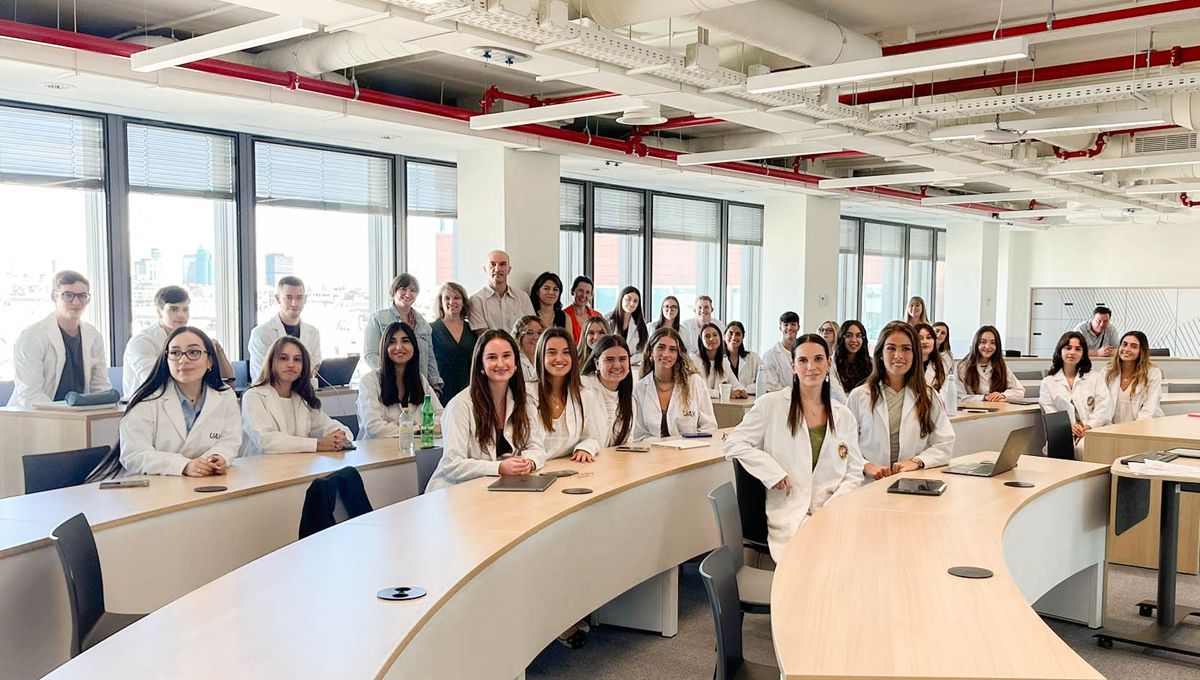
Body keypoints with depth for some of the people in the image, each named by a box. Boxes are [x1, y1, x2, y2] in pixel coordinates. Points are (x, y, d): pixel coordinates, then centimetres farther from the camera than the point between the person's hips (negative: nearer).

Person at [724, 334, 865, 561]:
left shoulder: (844, 416, 15)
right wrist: (773, 472, -11)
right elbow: (734, 444, 1)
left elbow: (854, 473, 14)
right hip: (787, 515, -4)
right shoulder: (771, 404, 4)